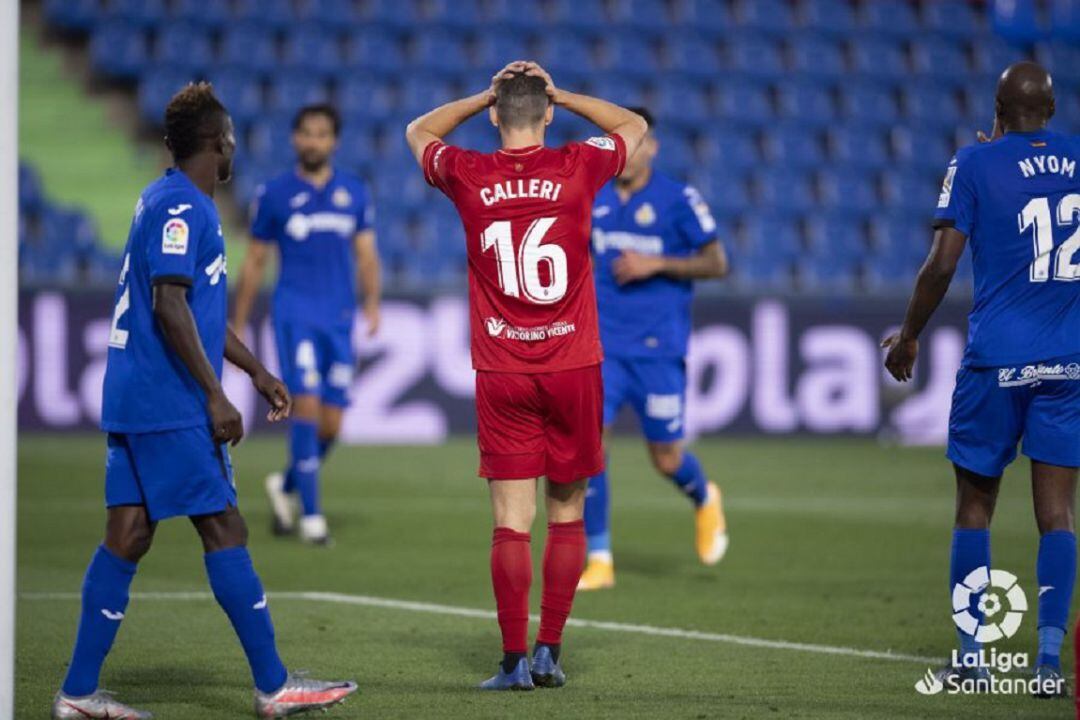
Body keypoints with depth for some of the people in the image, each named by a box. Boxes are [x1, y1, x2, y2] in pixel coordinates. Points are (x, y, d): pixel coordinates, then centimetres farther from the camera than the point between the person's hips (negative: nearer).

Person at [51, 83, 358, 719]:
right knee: (225, 531, -6)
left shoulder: (176, 203, 19)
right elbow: (170, 306, -21)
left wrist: (258, 371, 30)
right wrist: (215, 394, -20)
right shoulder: (180, 207, -13)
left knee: (129, 535, 7)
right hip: (171, 404, -10)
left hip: (133, 399, 10)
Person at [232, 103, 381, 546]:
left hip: (340, 318, 3)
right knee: (307, 402, -18)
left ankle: (285, 485, 30)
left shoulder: (354, 193, 9)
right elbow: (255, 262, 9)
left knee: (330, 425, 2)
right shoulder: (275, 194, 3)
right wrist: (238, 326, 9)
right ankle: (311, 514, -15)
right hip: (295, 313, -3)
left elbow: (366, 255, 11)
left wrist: (372, 301, -7)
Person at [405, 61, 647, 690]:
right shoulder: (577, 168, -4)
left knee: (512, 521, 0)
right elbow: (634, 126, 18)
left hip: (502, 376, 0)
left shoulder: (469, 176, -3)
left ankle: (515, 661, -3)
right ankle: (550, 652, 10)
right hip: (573, 368, 0)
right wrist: (558, 94, 14)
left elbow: (418, 132, 21)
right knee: (567, 514, 11)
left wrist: (487, 96, 14)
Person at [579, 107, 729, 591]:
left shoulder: (678, 200, -7)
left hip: (658, 349, -3)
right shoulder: (594, 199, 6)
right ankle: (599, 560, -3)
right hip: (603, 346, 3)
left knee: (666, 459, 3)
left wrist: (656, 264, -17)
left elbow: (716, 263, -6)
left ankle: (705, 501, 39)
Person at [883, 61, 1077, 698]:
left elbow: (942, 264, -8)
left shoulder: (977, 165, -4)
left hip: (997, 359, -3)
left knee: (975, 507, 9)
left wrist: (908, 335, 6)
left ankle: (971, 654, 11)